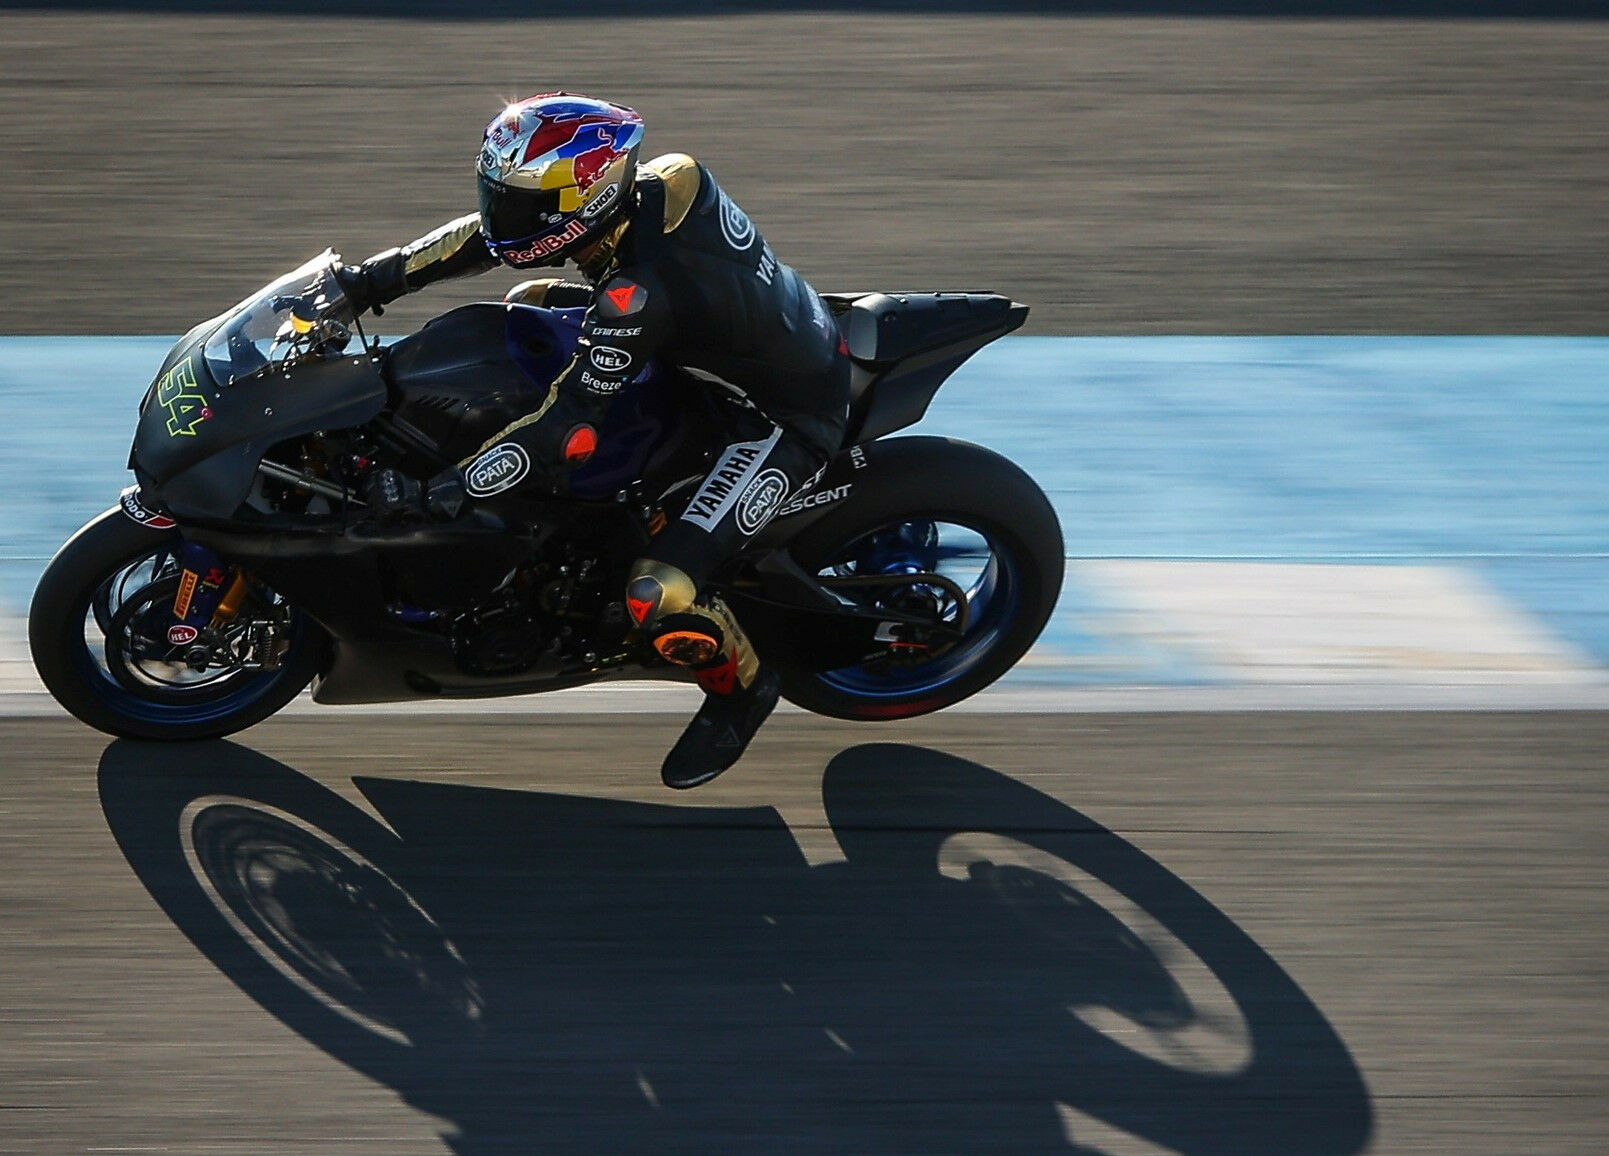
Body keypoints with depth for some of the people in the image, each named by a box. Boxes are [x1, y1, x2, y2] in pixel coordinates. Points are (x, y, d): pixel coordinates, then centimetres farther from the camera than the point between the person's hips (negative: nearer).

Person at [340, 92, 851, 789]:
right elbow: (489, 233, -1)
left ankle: (739, 687, 10)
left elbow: (570, 424, -34)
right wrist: (371, 279, -5)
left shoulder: (641, 289, -36)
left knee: (657, 598, -23)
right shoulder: (646, 187, -12)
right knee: (530, 304, 14)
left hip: (785, 419, -10)